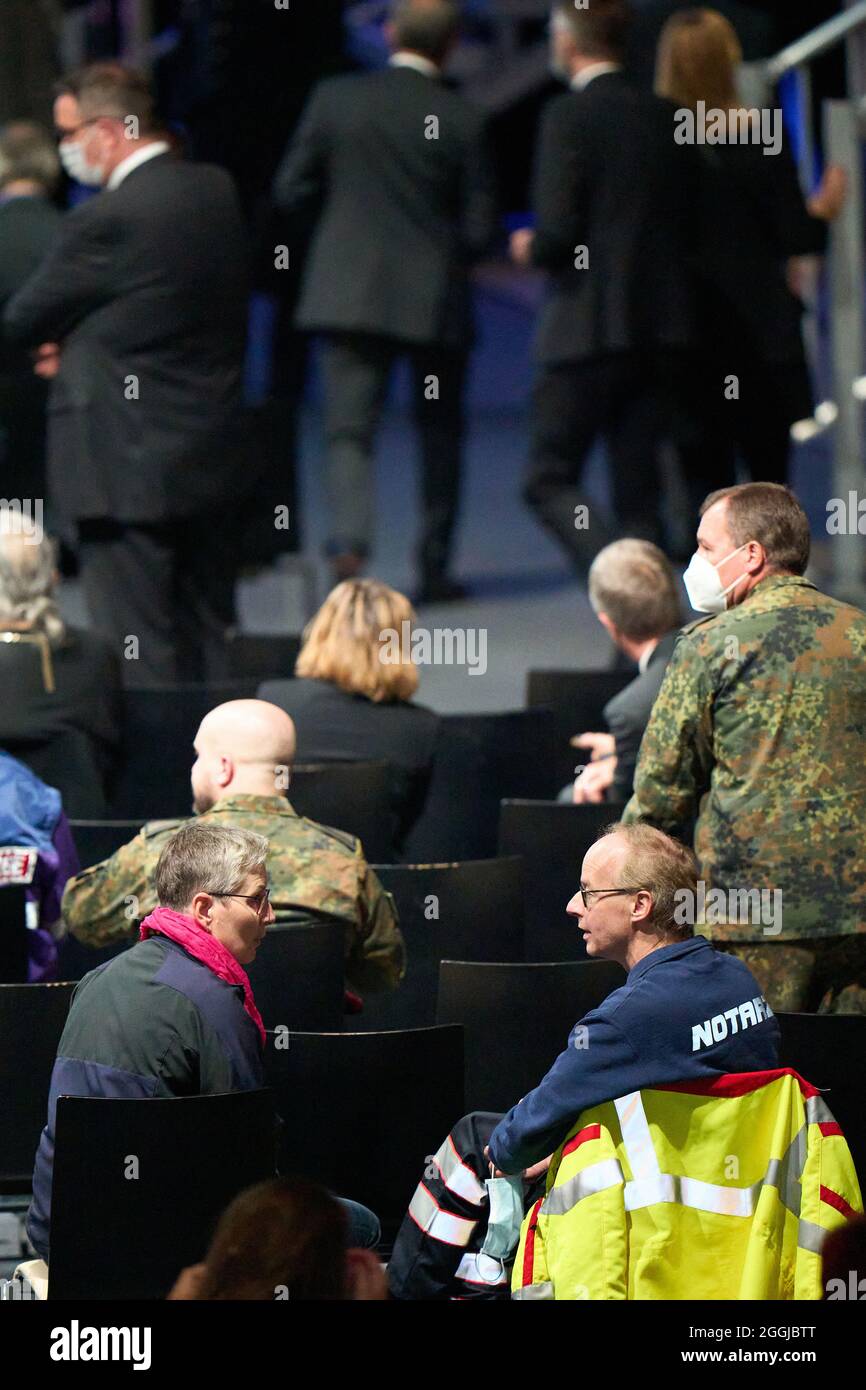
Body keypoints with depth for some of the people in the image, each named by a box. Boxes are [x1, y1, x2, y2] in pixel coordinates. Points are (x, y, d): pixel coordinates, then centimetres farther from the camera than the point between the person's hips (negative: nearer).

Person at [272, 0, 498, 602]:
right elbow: (481, 230, -6)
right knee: (440, 434, 15)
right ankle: (434, 568, 19)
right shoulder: (462, 121, -8)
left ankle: (350, 539, -24)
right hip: (434, 299, 0)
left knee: (349, 429, 1)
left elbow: (291, 193, 0)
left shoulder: (336, 99, -4)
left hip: (349, 295, 0)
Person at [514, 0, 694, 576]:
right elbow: (686, 226, 12)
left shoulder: (569, 116, -11)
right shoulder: (663, 117, 9)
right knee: (638, 482, 10)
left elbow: (558, 233, -16)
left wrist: (530, 248, 5)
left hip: (589, 327, -6)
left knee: (551, 479, 0)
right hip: (660, 328, 6)